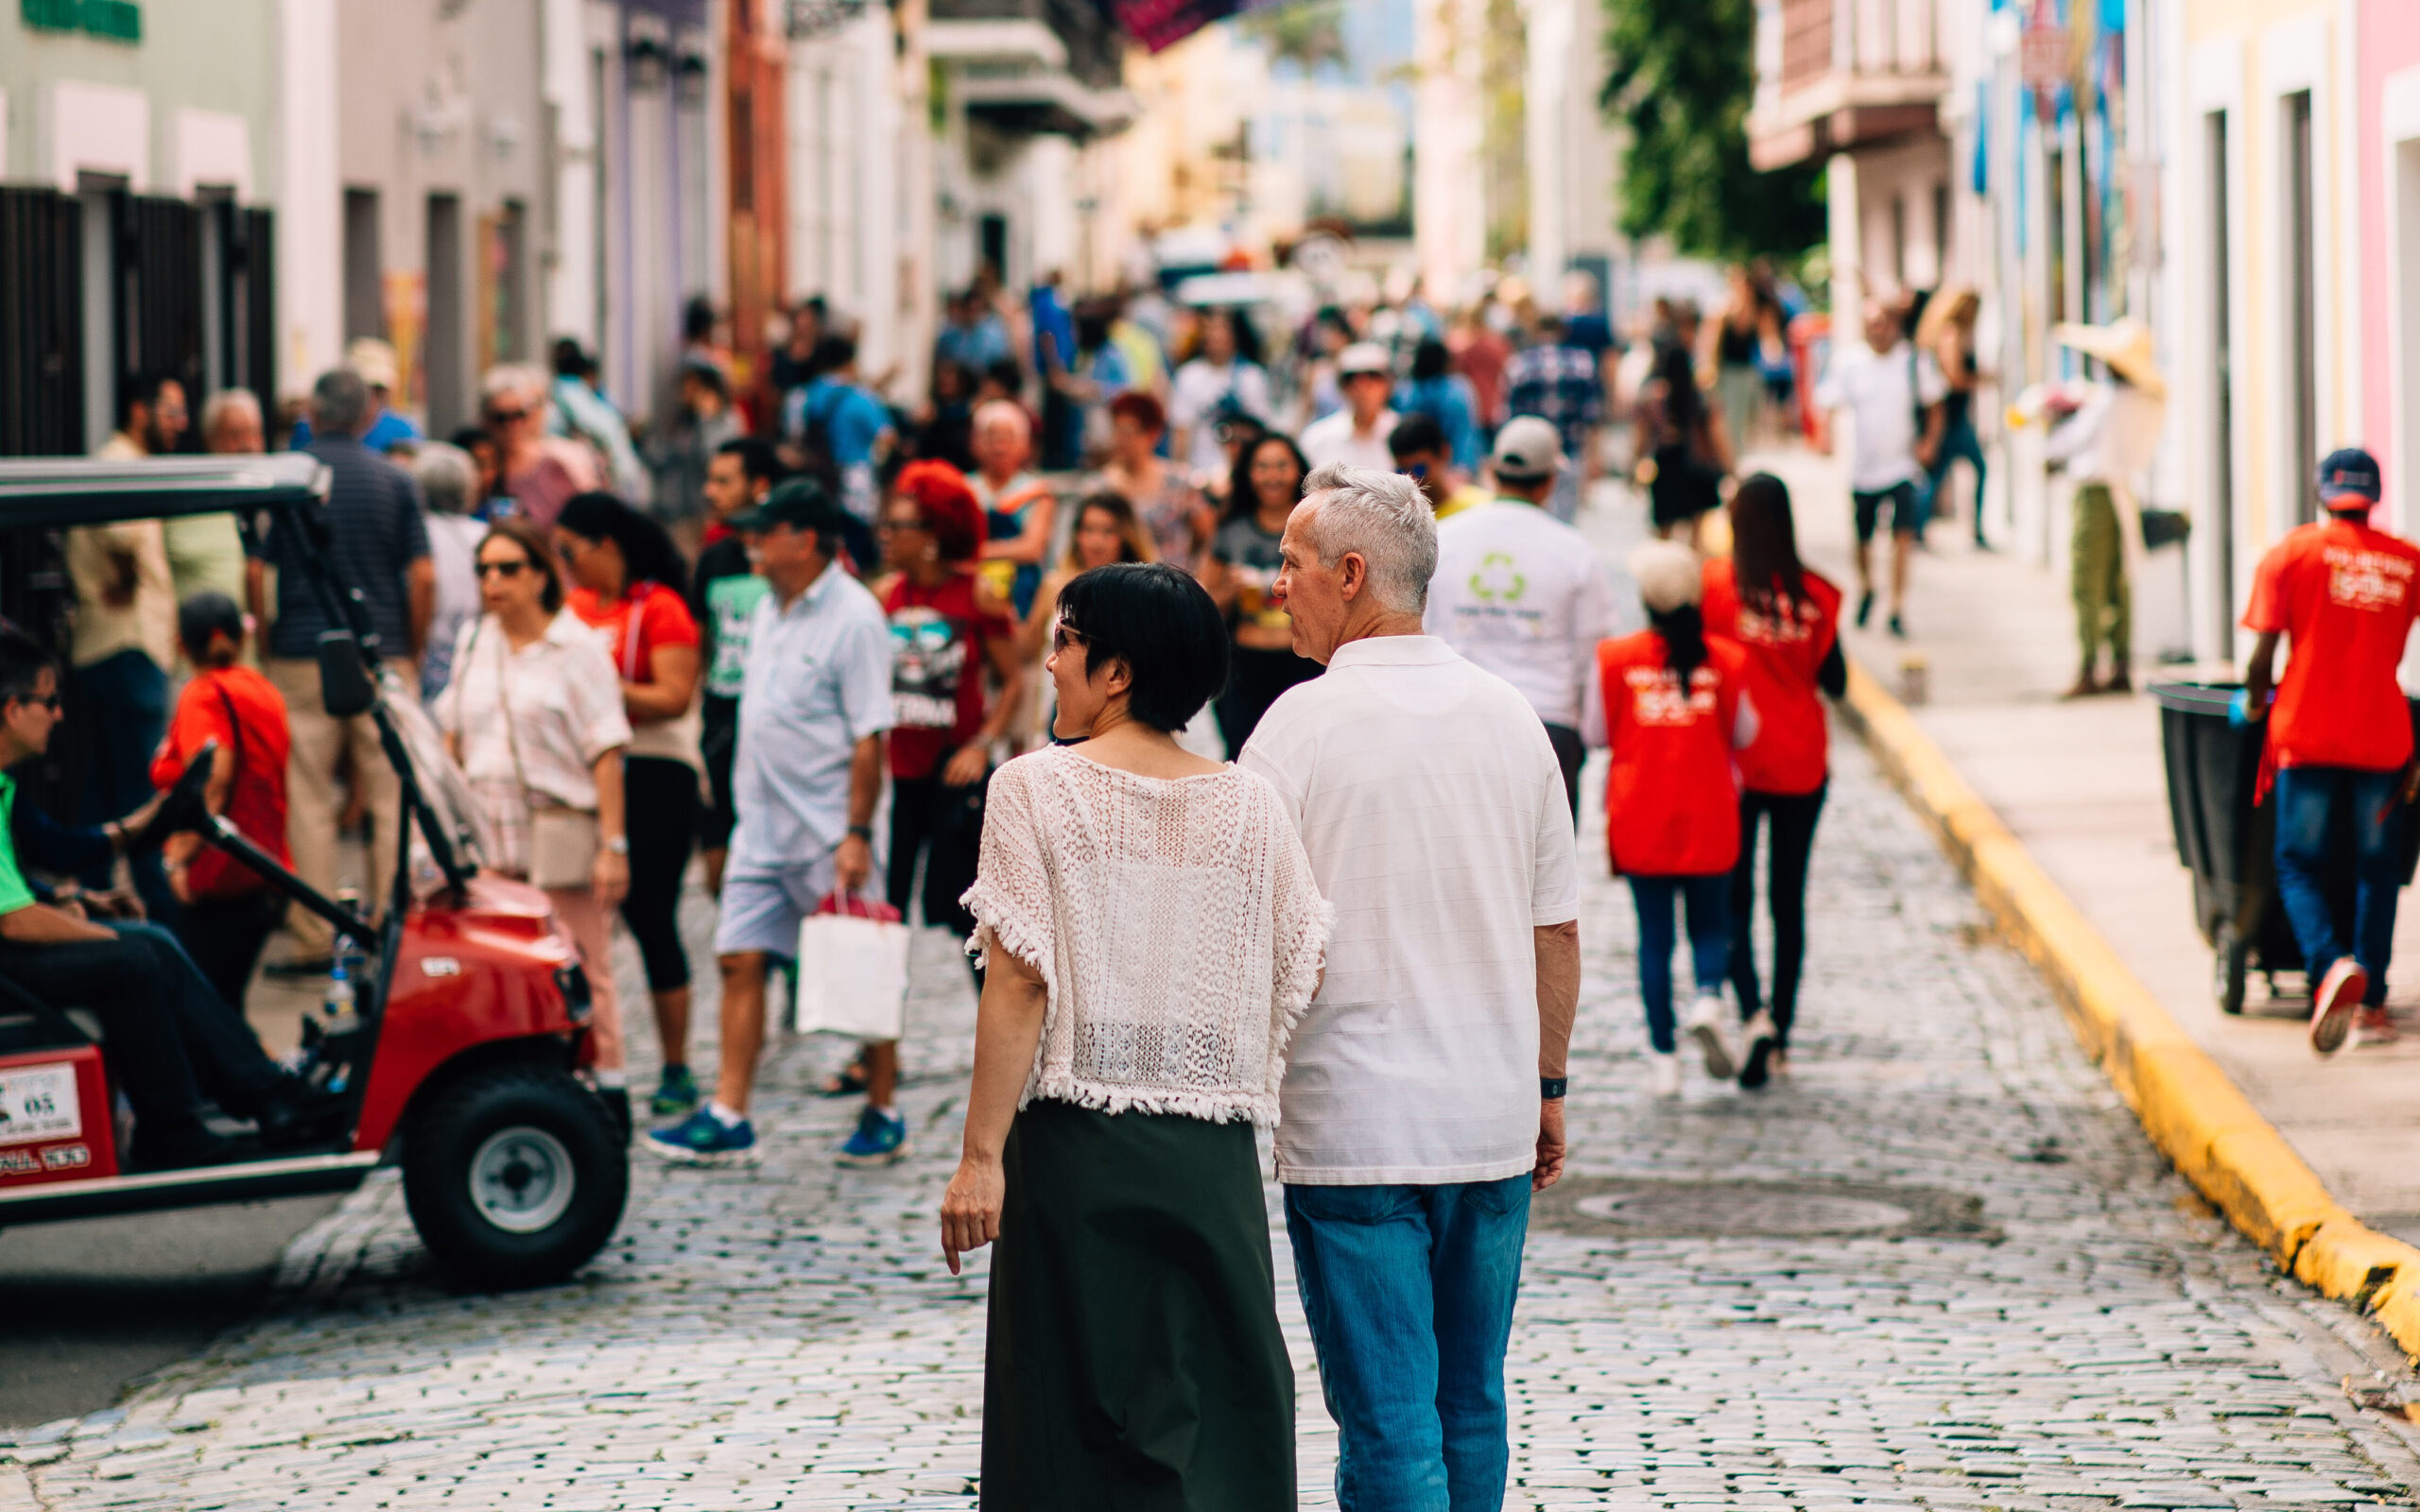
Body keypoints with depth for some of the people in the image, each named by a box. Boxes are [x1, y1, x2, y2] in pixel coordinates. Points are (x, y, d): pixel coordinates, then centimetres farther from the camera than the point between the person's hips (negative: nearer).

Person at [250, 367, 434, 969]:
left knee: (307, 802, 4)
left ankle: (312, 938, 2)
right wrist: (413, 650, 9)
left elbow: (255, 573, -3)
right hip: (384, 658, 1)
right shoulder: (396, 480, 1)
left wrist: (265, 638, 9)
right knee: (392, 800, 6)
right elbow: (423, 576, -2)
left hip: (302, 657, -1)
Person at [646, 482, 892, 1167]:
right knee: (739, 960, 1)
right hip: (762, 826, 8)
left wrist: (857, 834, -21)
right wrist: (744, 798, 16)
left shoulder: (852, 616, -13)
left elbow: (869, 736, -17)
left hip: (827, 831, -8)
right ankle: (727, 1117, 1)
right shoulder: (770, 609, 12)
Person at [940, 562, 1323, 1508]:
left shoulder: (1036, 790, -6)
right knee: (1225, 1409, 8)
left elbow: (1020, 982, -11)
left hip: (1076, 1147, -3)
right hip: (1215, 1153, 3)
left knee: (1071, 1421, 5)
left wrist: (982, 1156, -9)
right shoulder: (1250, 806, 3)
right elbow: (1297, 979, 3)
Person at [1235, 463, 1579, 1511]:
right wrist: (1547, 1088, 22)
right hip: (1495, 1125, 5)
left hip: (1354, 1131, -5)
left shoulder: (1305, 724, -10)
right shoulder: (1509, 717, 6)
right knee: (1471, 1407, 14)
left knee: (1388, 1425, -4)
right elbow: (1558, 926, 12)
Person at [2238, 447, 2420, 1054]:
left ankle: (2332, 965, -21)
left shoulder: (2292, 553, 0)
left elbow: (2262, 656, -6)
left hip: (2308, 735, -2)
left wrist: (2255, 705, 13)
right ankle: (2370, 1003, 12)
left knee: (2300, 867, 6)